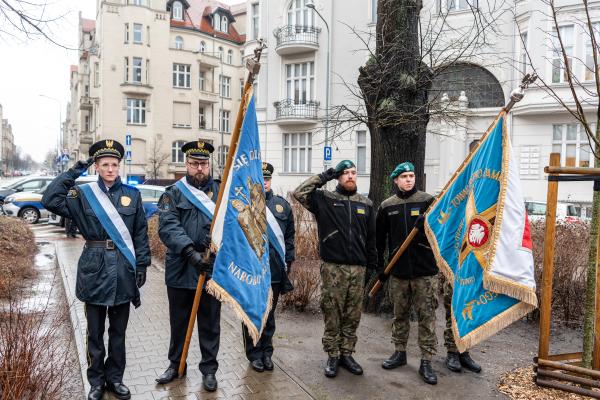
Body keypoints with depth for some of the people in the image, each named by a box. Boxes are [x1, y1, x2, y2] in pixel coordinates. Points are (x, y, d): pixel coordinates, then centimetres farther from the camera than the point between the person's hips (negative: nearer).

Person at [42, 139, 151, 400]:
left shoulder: (132, 194, 3)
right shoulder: (84, 194, 1)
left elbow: (141, 233, 4)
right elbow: (50, 200, -14)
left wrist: (142, 265, 0)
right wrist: (73, 172, -12)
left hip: (123, 271, 1)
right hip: (95, 270, -1)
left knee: (118, 331, 13)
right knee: (95, 332, 11)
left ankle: (115, 378, 29)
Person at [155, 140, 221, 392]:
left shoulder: (220, 191, 6)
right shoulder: (173, 193, 1)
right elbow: (168, 227, -13)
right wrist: (190, 251, -26)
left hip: (212, 267, 0)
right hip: (181, 268, 0)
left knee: (210, 322, 11)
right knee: (179, 321, 16)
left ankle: (209, 369, 27)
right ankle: (175, 364, 35)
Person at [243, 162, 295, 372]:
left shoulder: (282, 205, 8)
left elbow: (290, 236, 12)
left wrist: (287, 261, 7)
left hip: (275, 270, 3)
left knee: (269, 315, 15)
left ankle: (266, 352, 30)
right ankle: (254, 355, 23)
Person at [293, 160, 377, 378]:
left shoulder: (366, 203, 12)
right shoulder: (324, 199, 1)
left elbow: (371, 237, 15)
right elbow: (299, 193, -13)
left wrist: (373, 263, 14)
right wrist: (324, 176, -8)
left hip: (357, 268, 3)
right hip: (333, 268, -3)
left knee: (352, 316, 10)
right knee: (332, 315, 4)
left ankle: (346, 353, 24)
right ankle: (332, 356, 17)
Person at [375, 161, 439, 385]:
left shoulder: (427, 201, -2)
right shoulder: (387, 206, 5)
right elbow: (380, 239, 11)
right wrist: (380, 266, 10)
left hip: (425, 270, -2)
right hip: (398, 270, 2)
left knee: (427, 316, 1)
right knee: (400, 314, 14)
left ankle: (426, 362, 12)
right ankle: (400, 353, 30)